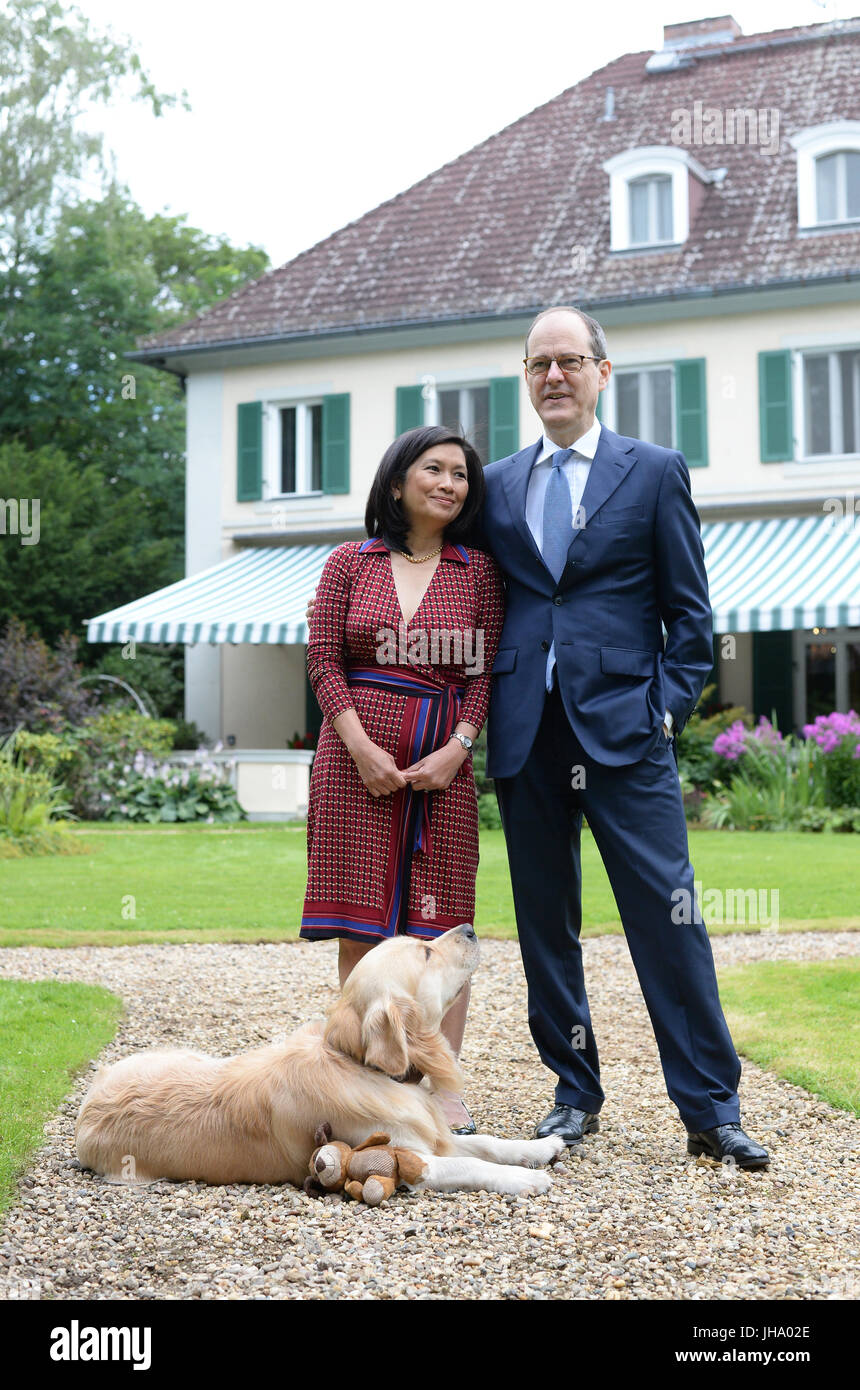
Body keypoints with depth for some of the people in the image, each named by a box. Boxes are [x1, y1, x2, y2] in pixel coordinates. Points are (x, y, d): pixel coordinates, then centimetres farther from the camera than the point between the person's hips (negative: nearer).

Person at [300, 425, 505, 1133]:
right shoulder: (350, 563, 7)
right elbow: (323, 658, 2)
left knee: (441, 922, 0)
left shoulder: (478, 571, 9)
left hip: (443, 761, 1)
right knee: (361, 921, 0)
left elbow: (486, 670, 5)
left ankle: (444, 1087, 6)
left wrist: (457, 748, -9)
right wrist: (363, 747, -9)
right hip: (357, 756, 0)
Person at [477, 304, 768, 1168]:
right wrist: (484, 710, 6)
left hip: (623, 728, -3)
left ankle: (711, 1111, 3)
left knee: (668, 916, -5)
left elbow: (689, 610, 5)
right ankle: (575, 1094, 21)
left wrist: (670, 705, -5)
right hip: (525, 735, 4)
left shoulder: (655, 472, 6)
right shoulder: (497, 484, 15)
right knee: (545, 921, 8)